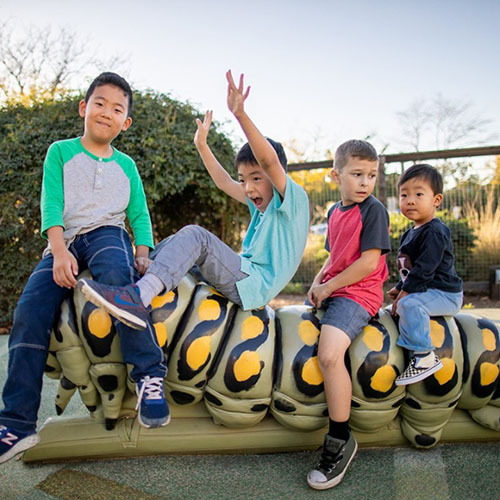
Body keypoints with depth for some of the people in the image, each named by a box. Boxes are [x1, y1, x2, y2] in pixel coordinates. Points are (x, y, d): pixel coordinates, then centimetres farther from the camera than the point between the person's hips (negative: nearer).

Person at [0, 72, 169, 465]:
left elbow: (139, 213, 12)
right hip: (63, 241, 1)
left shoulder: (126, 165, 17)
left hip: (107, 234, -1)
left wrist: (143, 253, -8)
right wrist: (59, 252, -17)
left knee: (117, 274, -38)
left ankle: (149, 375, -36)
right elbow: (51, 204, -2)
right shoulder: (61, 152, 11)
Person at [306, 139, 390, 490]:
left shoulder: (374, 210, -8)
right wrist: (317, 283, 5)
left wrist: (329, 286, -11)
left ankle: (340, 440, -12)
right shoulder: (335, 212, 15)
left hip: (357, 294, -9)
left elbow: (369, 262, -15)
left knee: (329, 354, -29)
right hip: (330, 291, 9)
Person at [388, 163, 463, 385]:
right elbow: (409, 267, 24)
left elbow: (424, 268, -23)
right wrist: (400, 288, 15)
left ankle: (424, 356, -26)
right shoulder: (411, 233, 13)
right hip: (429, 291, 11)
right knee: (404, 303, 24)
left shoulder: (434, 232, -17)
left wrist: (405, 292, -20)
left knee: (410, 304, -31)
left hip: (444, 293, -11)